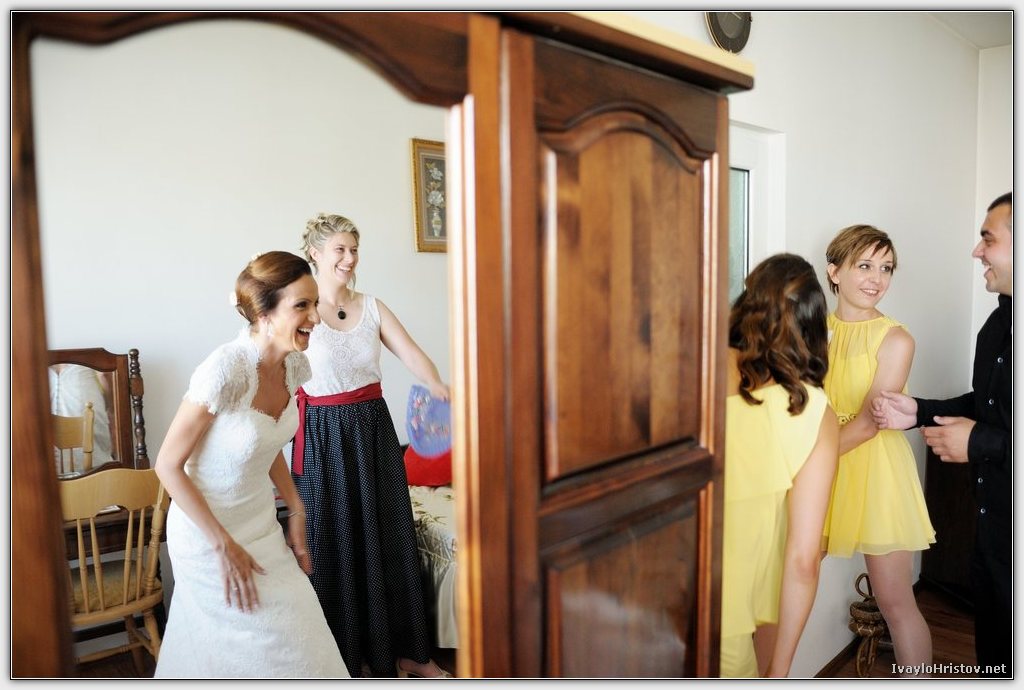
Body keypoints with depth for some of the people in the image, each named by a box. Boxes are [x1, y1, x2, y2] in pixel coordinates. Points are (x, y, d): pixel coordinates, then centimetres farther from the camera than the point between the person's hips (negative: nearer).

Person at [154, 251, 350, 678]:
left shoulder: (294, 365, -7)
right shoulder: (225, 371, -29)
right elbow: (168, 465, -21)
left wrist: (297, 514, 6)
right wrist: (224, 545, -18)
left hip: (261, 523, 7)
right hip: (207, 530, -7)